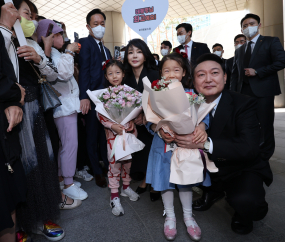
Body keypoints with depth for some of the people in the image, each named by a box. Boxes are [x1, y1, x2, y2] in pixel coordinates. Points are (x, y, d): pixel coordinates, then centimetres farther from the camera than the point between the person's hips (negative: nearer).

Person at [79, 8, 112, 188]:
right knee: (93, 137, 6)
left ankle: (108, 165, 28)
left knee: (106, 135, 13)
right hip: (93, 98, -6)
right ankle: (97, 171, 21)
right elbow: (84, 71, -14)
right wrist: (84, 97, -22)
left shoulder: (106, 49, 20)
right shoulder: (85, 43, -3)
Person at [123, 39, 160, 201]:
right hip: (135, 124, 4)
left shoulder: (153, 74, -16)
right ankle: (144, 181, 32)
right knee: (139, 153, 9)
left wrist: (145, 116, -24)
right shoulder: (127, 76, -1)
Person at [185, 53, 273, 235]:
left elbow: (249, 148, -31)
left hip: (242, 169, -4)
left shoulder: (245, 104, -19)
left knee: (244, 201, -32)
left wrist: (205, 143, -42)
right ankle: (213, 191, 17)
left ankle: (244, 213, 10)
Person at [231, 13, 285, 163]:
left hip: (263, 90, -4)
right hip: (243, 91, 5)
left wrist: (257, 72, -12)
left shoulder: (271, 42, 7)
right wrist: (232, 93, 5)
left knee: (265, 125, 0)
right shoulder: (239, 51, 21)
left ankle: (264, 159, 13)